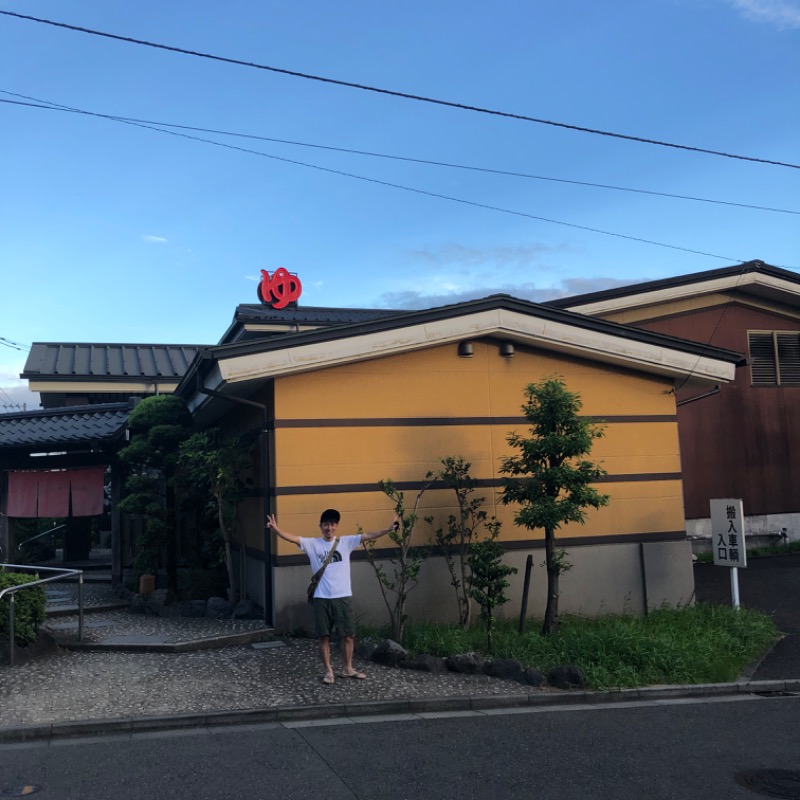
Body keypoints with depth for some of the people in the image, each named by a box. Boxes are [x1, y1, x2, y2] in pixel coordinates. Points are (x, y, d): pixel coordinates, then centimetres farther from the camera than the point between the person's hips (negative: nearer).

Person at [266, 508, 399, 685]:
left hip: (343, 597, 1)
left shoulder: (346, 542, 3)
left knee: (348, 635, 8)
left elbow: (368, 536, -4)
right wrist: (276, 528, -29)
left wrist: (389, 529, -14)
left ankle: (347, 668, 25)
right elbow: (293, 538, -12)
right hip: (321, 599, -1)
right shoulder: (312, 544, 0)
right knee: (324, 636, 6)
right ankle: (328, 670, 20)